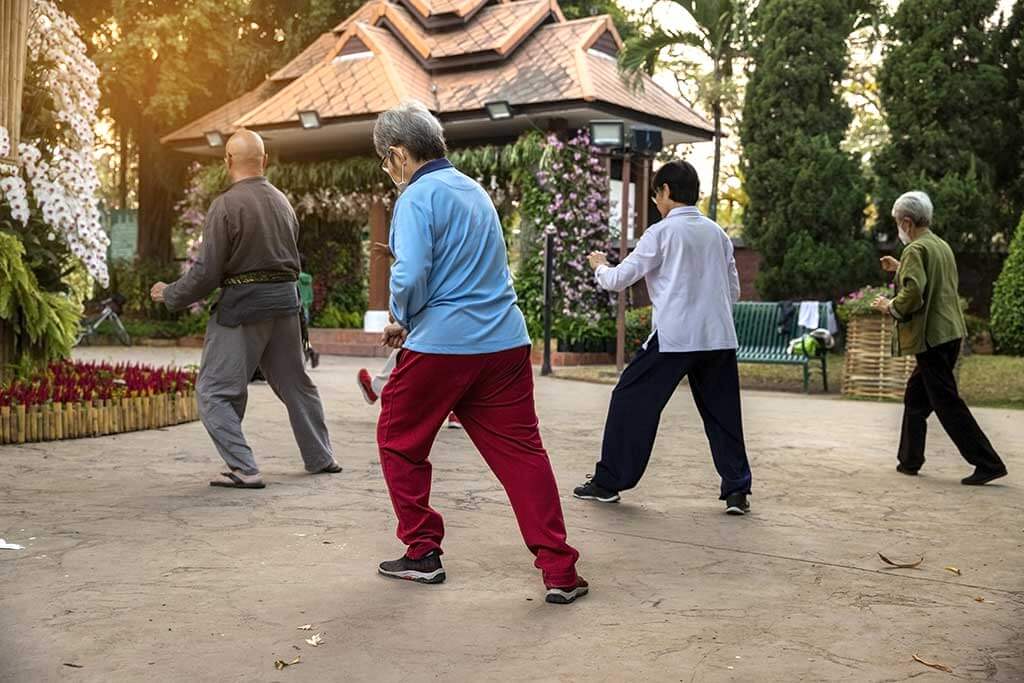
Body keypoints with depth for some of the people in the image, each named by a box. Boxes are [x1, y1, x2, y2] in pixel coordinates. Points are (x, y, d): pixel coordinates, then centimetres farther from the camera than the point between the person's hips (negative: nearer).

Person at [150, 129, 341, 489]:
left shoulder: (226, 205, -14)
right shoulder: (282, 202, 6)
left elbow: (207, 271, -14)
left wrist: (171, 294, 1)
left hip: (243, 304, -7)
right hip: (285, 298, 7)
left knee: (214, 391, 3)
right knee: (295, 382, 21)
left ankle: (244, 469, -3)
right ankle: (321, 457, 29)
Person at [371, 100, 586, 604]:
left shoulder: (417, 197, -8)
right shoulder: (475, 190, 18)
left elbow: (410, 276, -21)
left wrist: (401, 318, 1)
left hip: (440, 346, -6)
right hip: (505, 341, 7)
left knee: (400, 443, 16)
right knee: (521, 452, 6)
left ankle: (423, 552, 22)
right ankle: (560, 572, 2)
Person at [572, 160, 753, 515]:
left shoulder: (662, 232, -3)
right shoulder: (718, 233, 12)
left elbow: (618, 280, -1)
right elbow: (734, 291, 16)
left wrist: (599, 266, 19)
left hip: (673, 337, -5)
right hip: (719, 337, 5)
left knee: (631, 401, 6)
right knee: (722, 412, 11)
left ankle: (608, 482, 10)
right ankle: (737, 490, 7)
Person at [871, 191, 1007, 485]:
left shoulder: (916, 250, -14)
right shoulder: (942, 246, 15)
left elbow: (913, 291, -27)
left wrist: (891, 307, -10)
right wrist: (900, 268, 27)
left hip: (931, 337, -10)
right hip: (950, 333, 10)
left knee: (947, 403, -6)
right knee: (916, 396, 19)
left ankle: (988, 463, -6)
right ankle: (910, 460, 25)